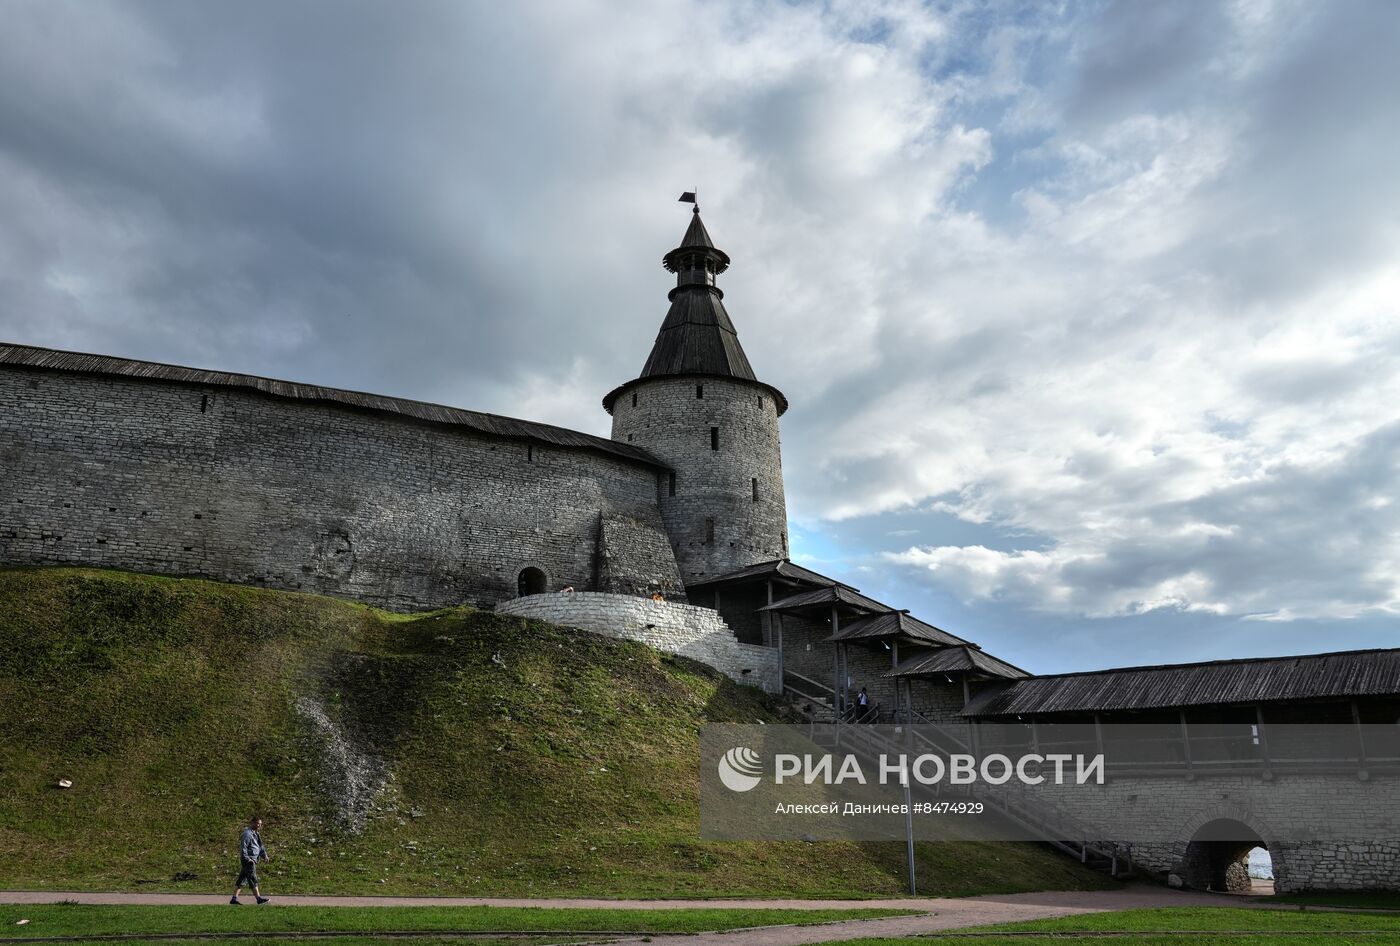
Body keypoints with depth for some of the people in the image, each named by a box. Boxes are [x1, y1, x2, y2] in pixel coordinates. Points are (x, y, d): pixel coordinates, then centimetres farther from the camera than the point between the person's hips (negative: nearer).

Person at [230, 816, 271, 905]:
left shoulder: (255, 833, 16)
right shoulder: (247, 834, -15)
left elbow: (260, 846, 21)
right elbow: (243, 847, -21)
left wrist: (265, 855, 11)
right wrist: (247, 858, -24)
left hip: (252, 860, 10)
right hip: (248, 861, -10)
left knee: (242, 879, 12)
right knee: (253, 879, -5)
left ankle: (234, 899, 16)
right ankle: (258, 898, -2)